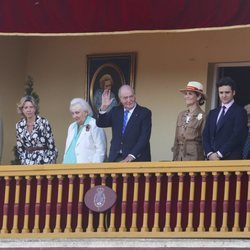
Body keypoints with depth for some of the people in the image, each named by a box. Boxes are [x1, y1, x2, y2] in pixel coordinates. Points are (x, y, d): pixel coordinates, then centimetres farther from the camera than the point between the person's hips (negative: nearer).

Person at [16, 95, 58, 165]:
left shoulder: (43, 122, -6)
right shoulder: (19, 125, 6)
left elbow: (51, 144, -4)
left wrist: (52, 164, -6)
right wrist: (23, 161, 12)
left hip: (44, 161, -4)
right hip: (27, 163, 4)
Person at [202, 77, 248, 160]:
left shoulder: (240, 112, 0)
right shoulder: (212, 113, 20)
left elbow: (237, 136, -10)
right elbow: (206, 135, 14)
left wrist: (219, 154, -13)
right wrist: (209, 153, -4)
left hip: (230, 159, -5)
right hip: (212, 159, 5)